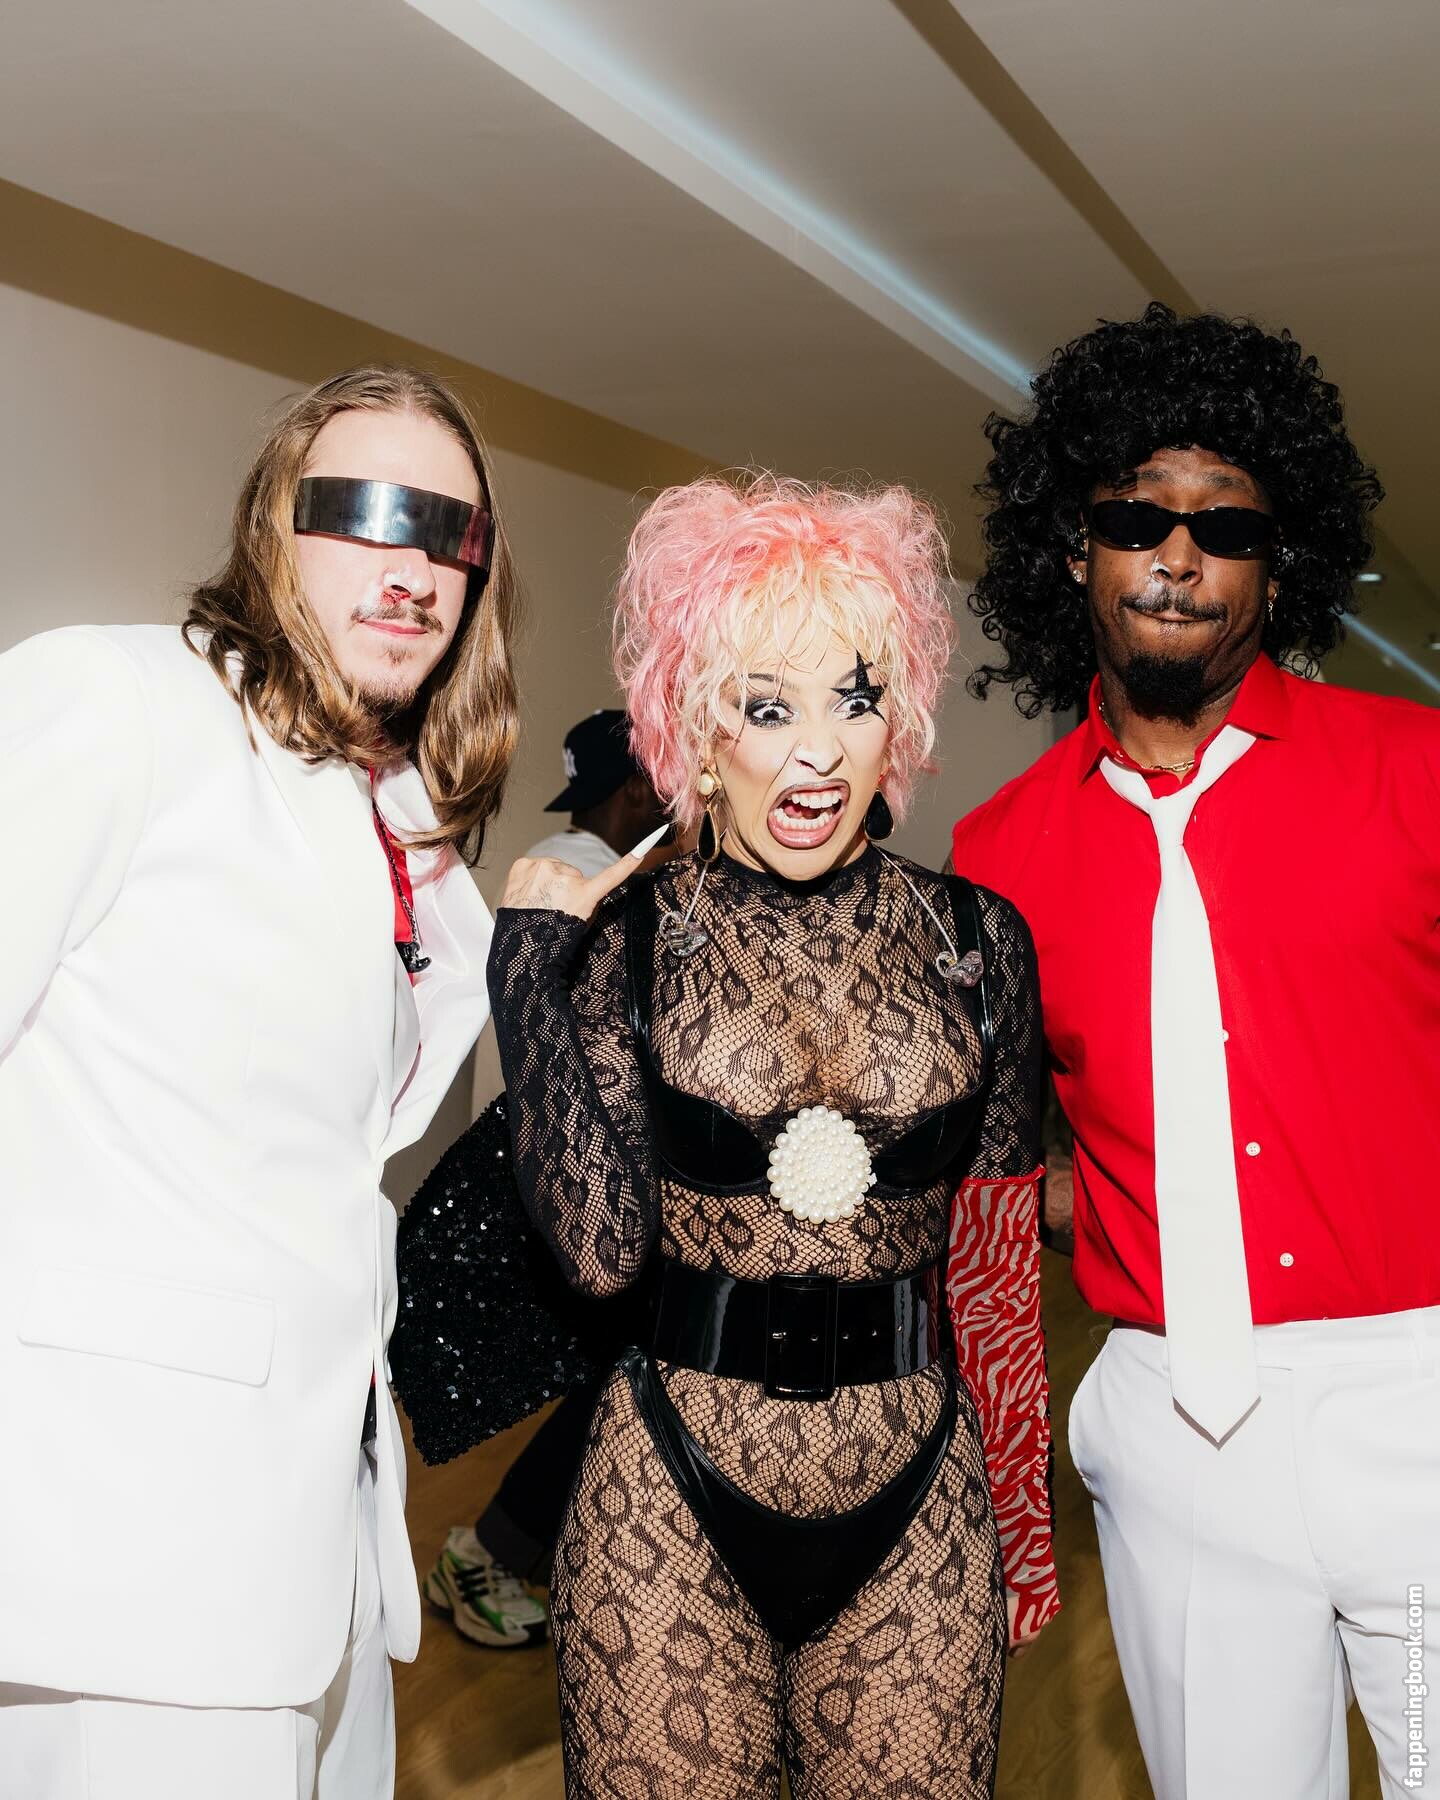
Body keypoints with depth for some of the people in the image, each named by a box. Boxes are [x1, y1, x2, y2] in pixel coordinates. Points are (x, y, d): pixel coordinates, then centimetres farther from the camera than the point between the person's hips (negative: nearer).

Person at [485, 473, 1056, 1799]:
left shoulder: (974, 940, 0)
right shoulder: (629, 936, -4)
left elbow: (1000, 1257, 6)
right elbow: (602, 1248, -13)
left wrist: (1024, 1515, 10)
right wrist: (529, 966, -12)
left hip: (915, 1504, 2)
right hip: (675, 1502, -1)